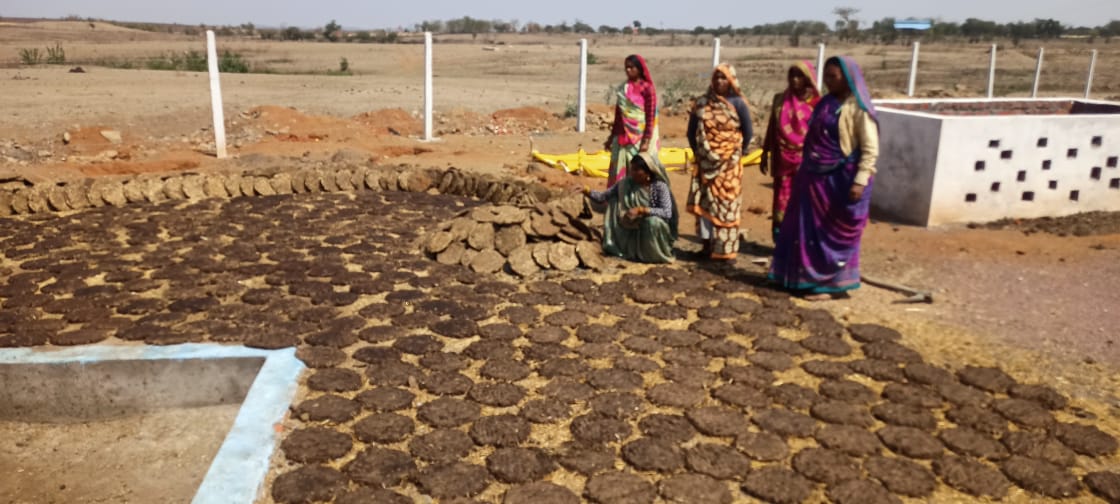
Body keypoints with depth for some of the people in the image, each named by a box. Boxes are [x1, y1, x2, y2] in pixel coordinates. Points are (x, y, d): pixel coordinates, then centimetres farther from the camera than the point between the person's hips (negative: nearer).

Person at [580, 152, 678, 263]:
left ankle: (656, 254, -7)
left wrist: (641, 209, -35)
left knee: (653, 221, -37)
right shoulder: (626, 183, -7)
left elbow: (667, 213, -29)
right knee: (614, 201, -11)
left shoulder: (659, 187, -18)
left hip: (654, 229, -4)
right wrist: (588, 192, -24)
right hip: (632, 229, 4)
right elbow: (603, 197, -6)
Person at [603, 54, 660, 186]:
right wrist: (612, 136, 15)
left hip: (639, 137, -5)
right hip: (622, 137, 5)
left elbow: (650, 117, -9)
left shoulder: (647, 89, -6)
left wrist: (646, 141, -15)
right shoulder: (622, 88, 10)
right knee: (619, 173, 3)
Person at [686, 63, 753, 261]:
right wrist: (698, 151, 9)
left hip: (728, 165, -3)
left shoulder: (738, 103, -5)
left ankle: (725, 249, 4)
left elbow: (747, 133, 1)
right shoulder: (702, 103, 3)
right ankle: (707, 245, 16)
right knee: (704, 203, 6)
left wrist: (735, 153, 7)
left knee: (725, 205, 0)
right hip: (705, 163, 3)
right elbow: (692, 131, 11)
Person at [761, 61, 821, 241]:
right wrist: (765, 154, 11)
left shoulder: (816, 103, -3)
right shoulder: (780, 100, 8)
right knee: (782, 201, 4)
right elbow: (771, 129, 13)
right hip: (783, 161, 3)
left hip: (805, 162, -3)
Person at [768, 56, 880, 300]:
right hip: (817, 178, 8)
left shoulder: (858, 108, -11)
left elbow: (871, 149, -14)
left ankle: (835, 284, 11)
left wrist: (860, 181, -22)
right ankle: (811, 278, 22)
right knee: (811, 229, 11)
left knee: (836, 234, 1)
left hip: (841, 180, -8)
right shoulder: (827, 103, 12)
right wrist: (805, 171, 16)